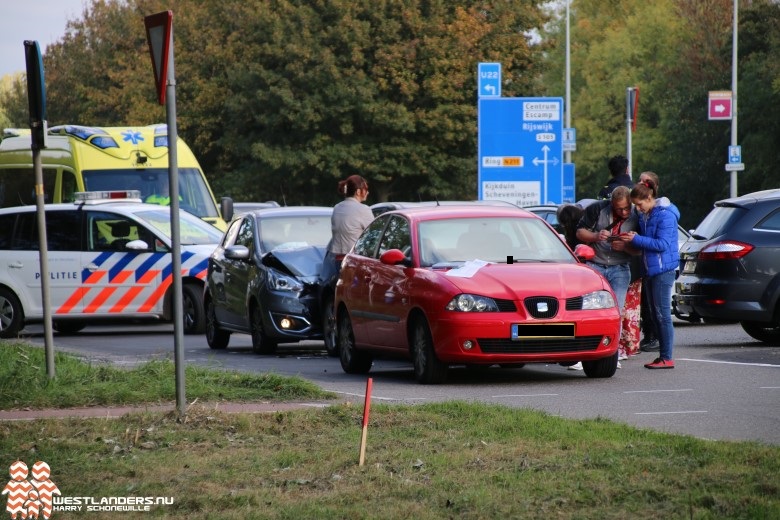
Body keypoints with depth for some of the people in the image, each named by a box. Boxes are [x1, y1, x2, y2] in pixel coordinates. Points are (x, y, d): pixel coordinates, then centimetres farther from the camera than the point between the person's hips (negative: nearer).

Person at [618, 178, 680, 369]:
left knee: (662, 314, -8)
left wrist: (636, 239, -19)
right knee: (656, 315, 10)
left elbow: (662, 244, -20)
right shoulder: (645, 216, 13)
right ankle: (663, 356, 15)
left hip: (663, 269, -9)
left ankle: (667, 358, -5)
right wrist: (631, 239, 0)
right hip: (650, 269, 9)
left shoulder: (665, 216, -14)